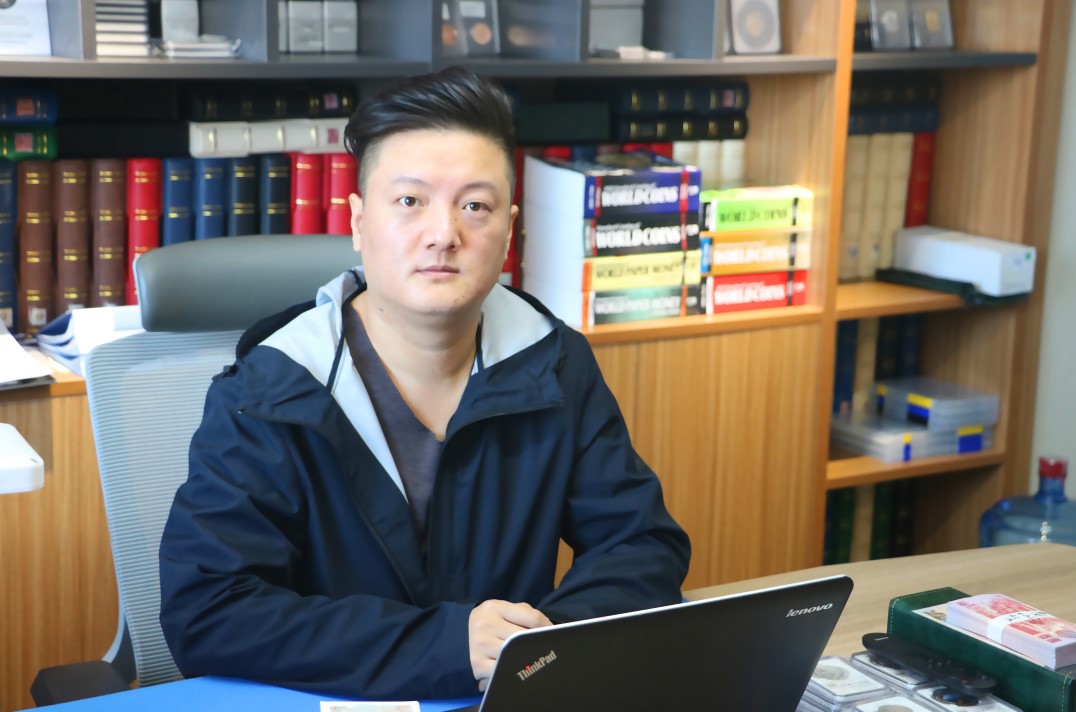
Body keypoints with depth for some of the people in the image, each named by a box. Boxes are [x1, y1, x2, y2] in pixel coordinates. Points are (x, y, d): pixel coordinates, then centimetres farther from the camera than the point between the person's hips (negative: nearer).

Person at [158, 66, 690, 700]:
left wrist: (556, 644, -18)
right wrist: (443, 647, -25)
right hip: (327, 703, -4)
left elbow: (647, 545, 3)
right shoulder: (265, 399, -10)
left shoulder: (556, 365, 1)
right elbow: (201, 613, -17)